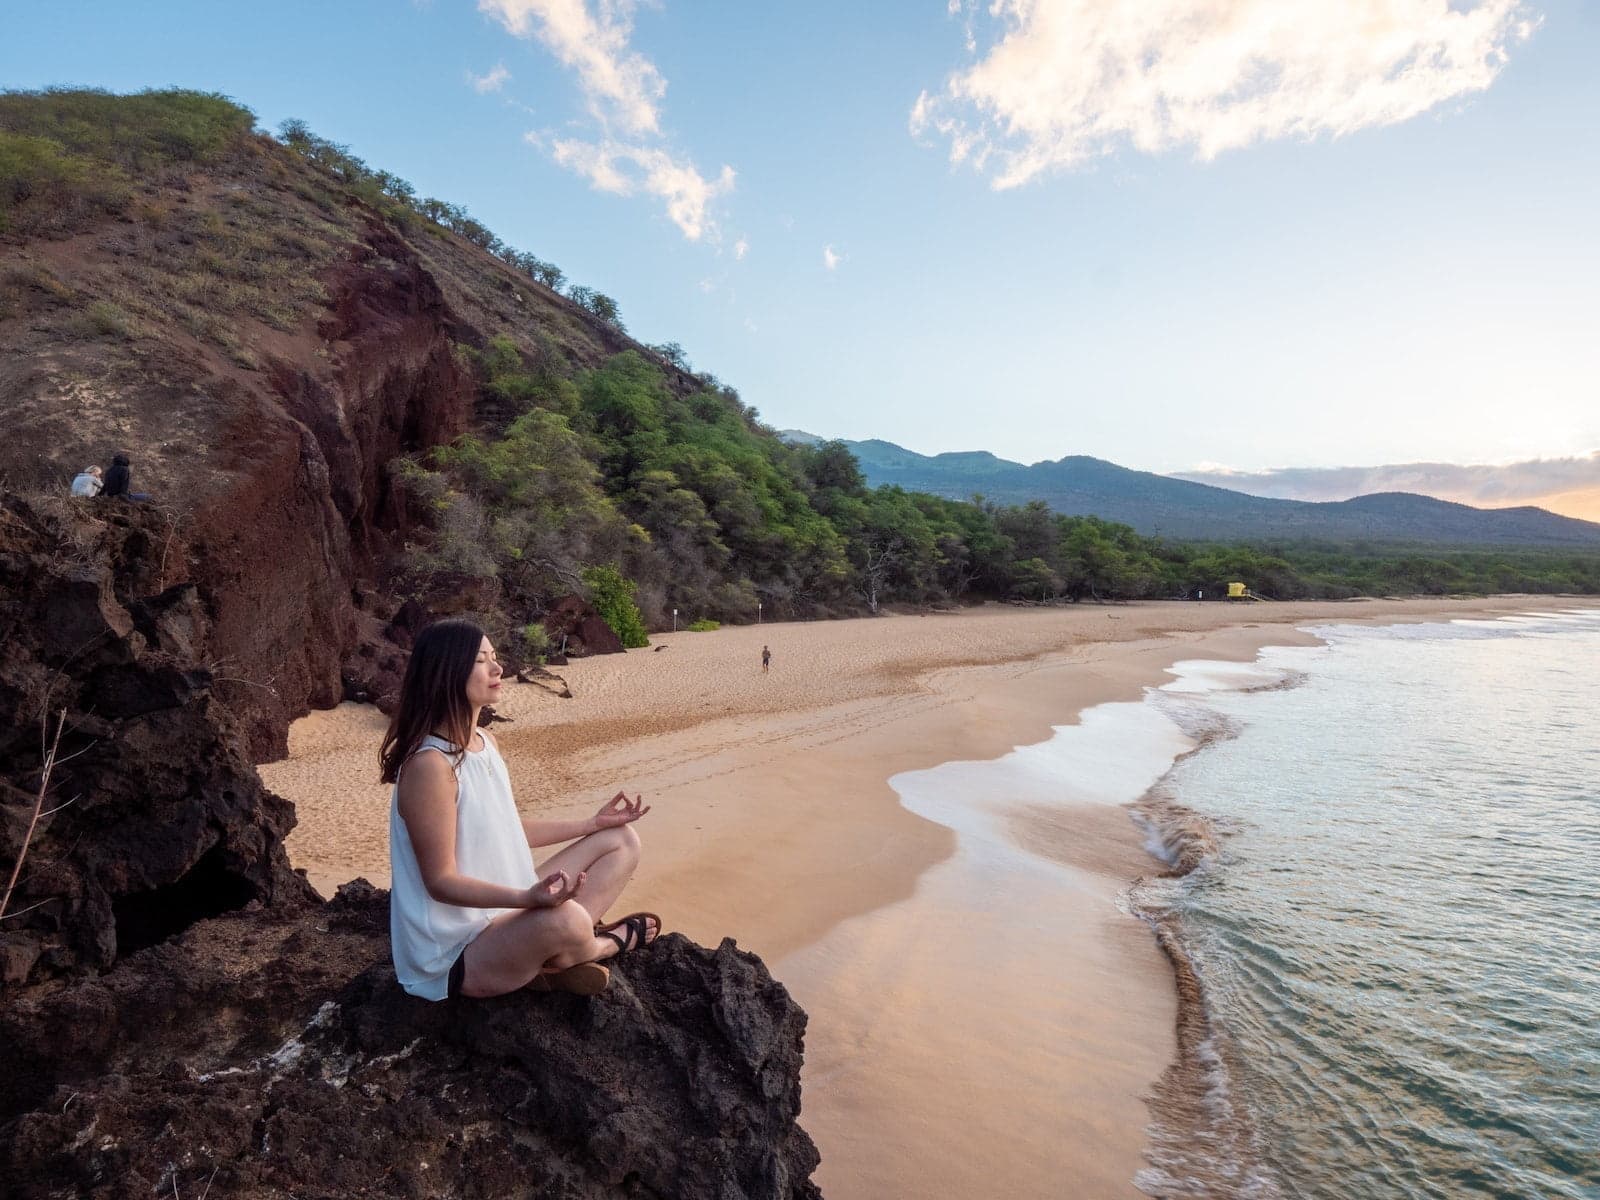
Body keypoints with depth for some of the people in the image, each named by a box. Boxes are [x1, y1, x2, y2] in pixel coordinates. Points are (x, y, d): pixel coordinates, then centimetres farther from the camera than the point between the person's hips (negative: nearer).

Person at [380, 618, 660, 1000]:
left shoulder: (485, 743, 4)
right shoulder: (430, 765, -24)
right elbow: (441, 881, -23)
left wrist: (593, 823, 14)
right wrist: (529, 897, -37)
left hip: (504, 911, 9)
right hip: (455, 952, -9)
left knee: (622, 840, 8)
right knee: (565, 919, -38)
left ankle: (554, 961, -8)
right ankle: (606, 943, 0)